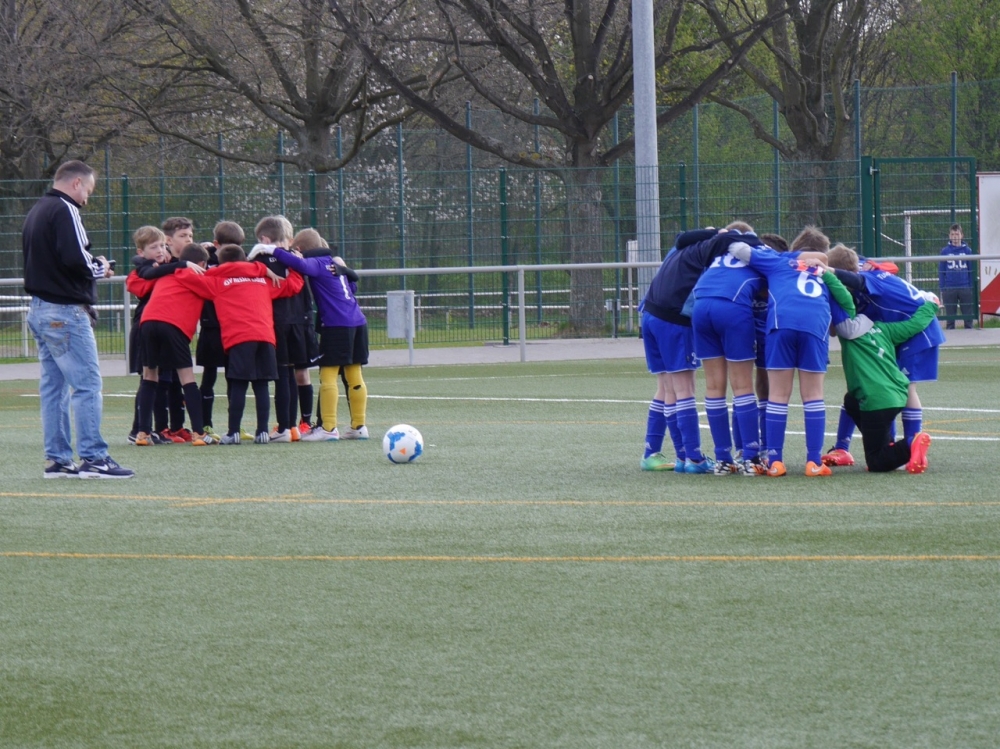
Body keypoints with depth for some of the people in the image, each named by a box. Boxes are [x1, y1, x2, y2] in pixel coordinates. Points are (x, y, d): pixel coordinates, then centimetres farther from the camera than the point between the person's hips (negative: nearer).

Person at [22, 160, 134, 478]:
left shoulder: (36, 212, 17)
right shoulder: (65, 210, -12)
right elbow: (76, 259, -23)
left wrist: (94, 268, 12)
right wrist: (100, 267, -3)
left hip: (40, 310, 10)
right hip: (65, 312, -10)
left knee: (53, 386, 10)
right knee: (88, 383, -9)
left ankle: (57, 459, 11)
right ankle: (92, 458, -11)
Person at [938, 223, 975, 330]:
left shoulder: (967, 251, 3)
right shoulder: (945, 251, 3)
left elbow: (972, 271, 6)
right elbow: (941, 272, 5)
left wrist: (972, 287, 1)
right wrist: (942, 290, 0)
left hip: (965, 288, 0)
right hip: (949, 290, 0)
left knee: (968, 316, 3)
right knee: (950, 317, 7)